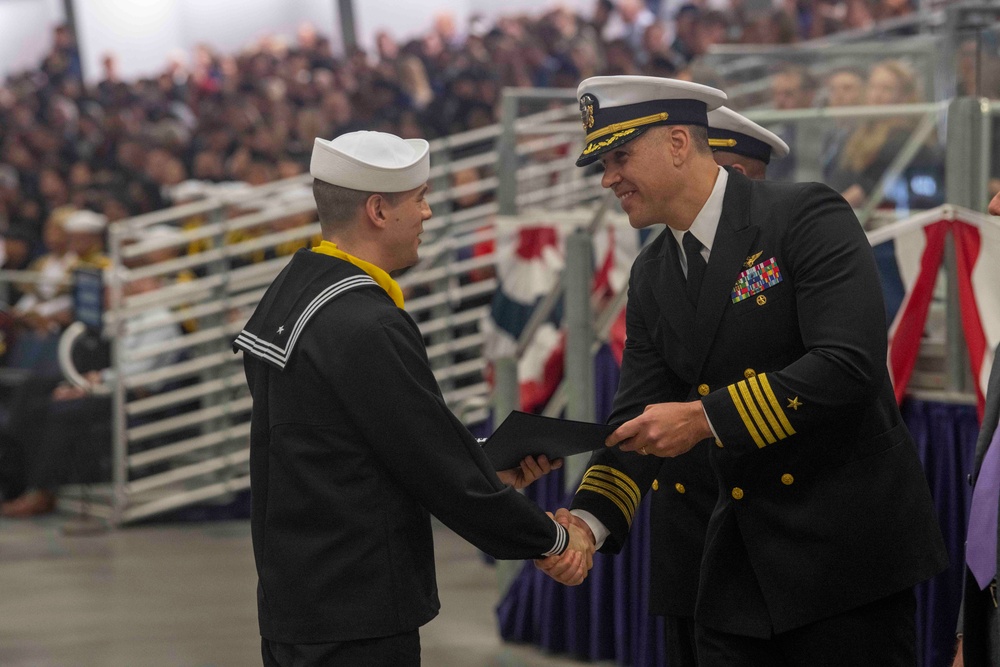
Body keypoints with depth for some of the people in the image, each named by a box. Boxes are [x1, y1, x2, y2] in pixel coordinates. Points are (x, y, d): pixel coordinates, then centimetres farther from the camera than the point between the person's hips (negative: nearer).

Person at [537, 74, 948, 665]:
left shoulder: (806, 217, -11)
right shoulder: (652, 277, 11)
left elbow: (849, 363, -23)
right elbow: (641, 418, 9)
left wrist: (705, 417, -23)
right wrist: (589, 519, -9)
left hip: (848, 544, -7)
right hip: (739, 564, 7)